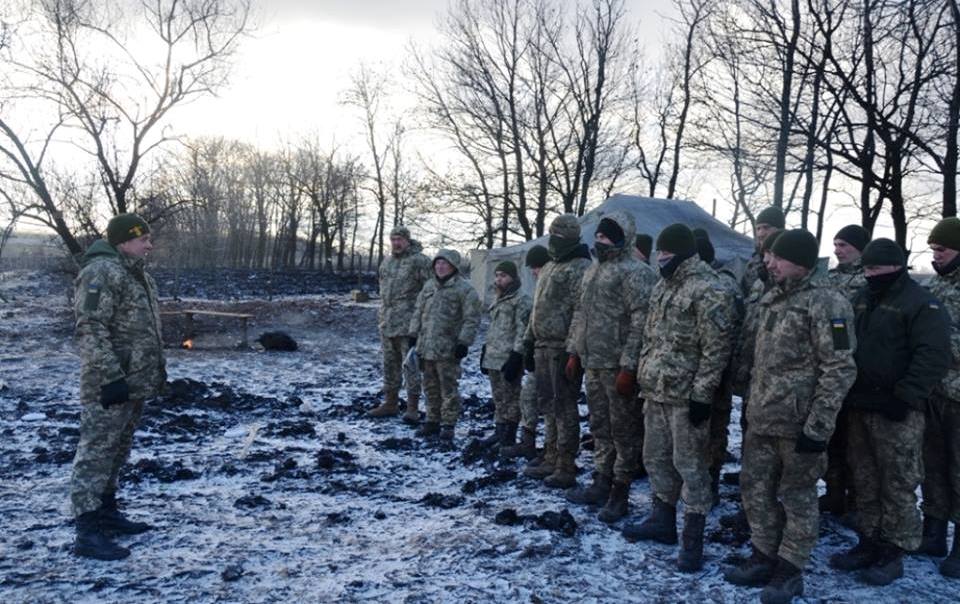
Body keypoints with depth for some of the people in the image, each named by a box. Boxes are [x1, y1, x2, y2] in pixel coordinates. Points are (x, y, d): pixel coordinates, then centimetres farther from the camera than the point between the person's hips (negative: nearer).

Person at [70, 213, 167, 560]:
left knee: (117, 453, 17)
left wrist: (157, 370, 22)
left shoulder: (137, 274, 18)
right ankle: (88, 533, -4)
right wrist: (111, 377, -25)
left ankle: (107, 515, 28)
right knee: (96, 454, -7)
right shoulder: (102, 272, -15)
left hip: (135, 384, 10)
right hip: (110, 386, -10)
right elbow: (91, 330, -22)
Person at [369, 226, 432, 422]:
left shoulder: (419, 260, -8)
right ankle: (390, 404, 24)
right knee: (390, 364, 14)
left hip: (409, 323, -7)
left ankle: (412, 407, 1)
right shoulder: (386, 262, 16)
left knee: (410, 365, -5)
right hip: (387, 323, 8)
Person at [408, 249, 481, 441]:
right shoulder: (429, 286, 14)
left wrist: (463, 342, -15)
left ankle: (448, 424, 9)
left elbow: (471, 319, -10)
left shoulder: (464, 289, -7)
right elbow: (418, 312, 20)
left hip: (448, 349, -6)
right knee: (431, 387, 15)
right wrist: (414, 335, 13)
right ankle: (432, 421, 26)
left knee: (449, 388, 0)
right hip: (426, 346, 6)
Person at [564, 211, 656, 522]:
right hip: (592, 363, 9)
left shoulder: (635, 272, -12)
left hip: (617, 365, -8)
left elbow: (641, 321, -18)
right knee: (599, 427, 16)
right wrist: (575, 351, 16)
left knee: (624, 429, 2)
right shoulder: (592, 271, 16)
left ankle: (620, 492, 10)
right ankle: (601, 483, 27)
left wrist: (628, 366, -21)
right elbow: (580, 314, 22)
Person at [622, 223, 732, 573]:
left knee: (690, 465, -1)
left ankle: (693, 540, 9)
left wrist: (702, 394, -19)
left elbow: (716, 347, -17)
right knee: (656, 458, 17)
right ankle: (662, 520, 33)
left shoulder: (706, 290, -14)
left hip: (685, 395, -9)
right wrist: (644, 378, 19)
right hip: (656, 390, 9)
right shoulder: (663, 286, 14)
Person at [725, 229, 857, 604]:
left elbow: (839, 370, -17)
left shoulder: (826, 304, -14)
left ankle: (789, 571, 19)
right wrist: (753, 404, 19)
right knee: (755, 487, 14)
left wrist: (818, 426, -20)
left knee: (796, 495, 5)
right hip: (761, 418, 8)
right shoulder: (772, 299, 12)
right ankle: (764, 558, 29)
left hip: (798, 422, -8)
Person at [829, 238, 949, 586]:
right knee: (864, 481, 14)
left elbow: (933, 357, -17)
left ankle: (892, 553, 10)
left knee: (897, 485, 1)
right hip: (859, 406, 7)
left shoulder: (920, 303, -9)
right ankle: (868, 543, 25)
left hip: (895, 411, -7)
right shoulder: (862, 299, 14)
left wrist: (905, 398, -21)